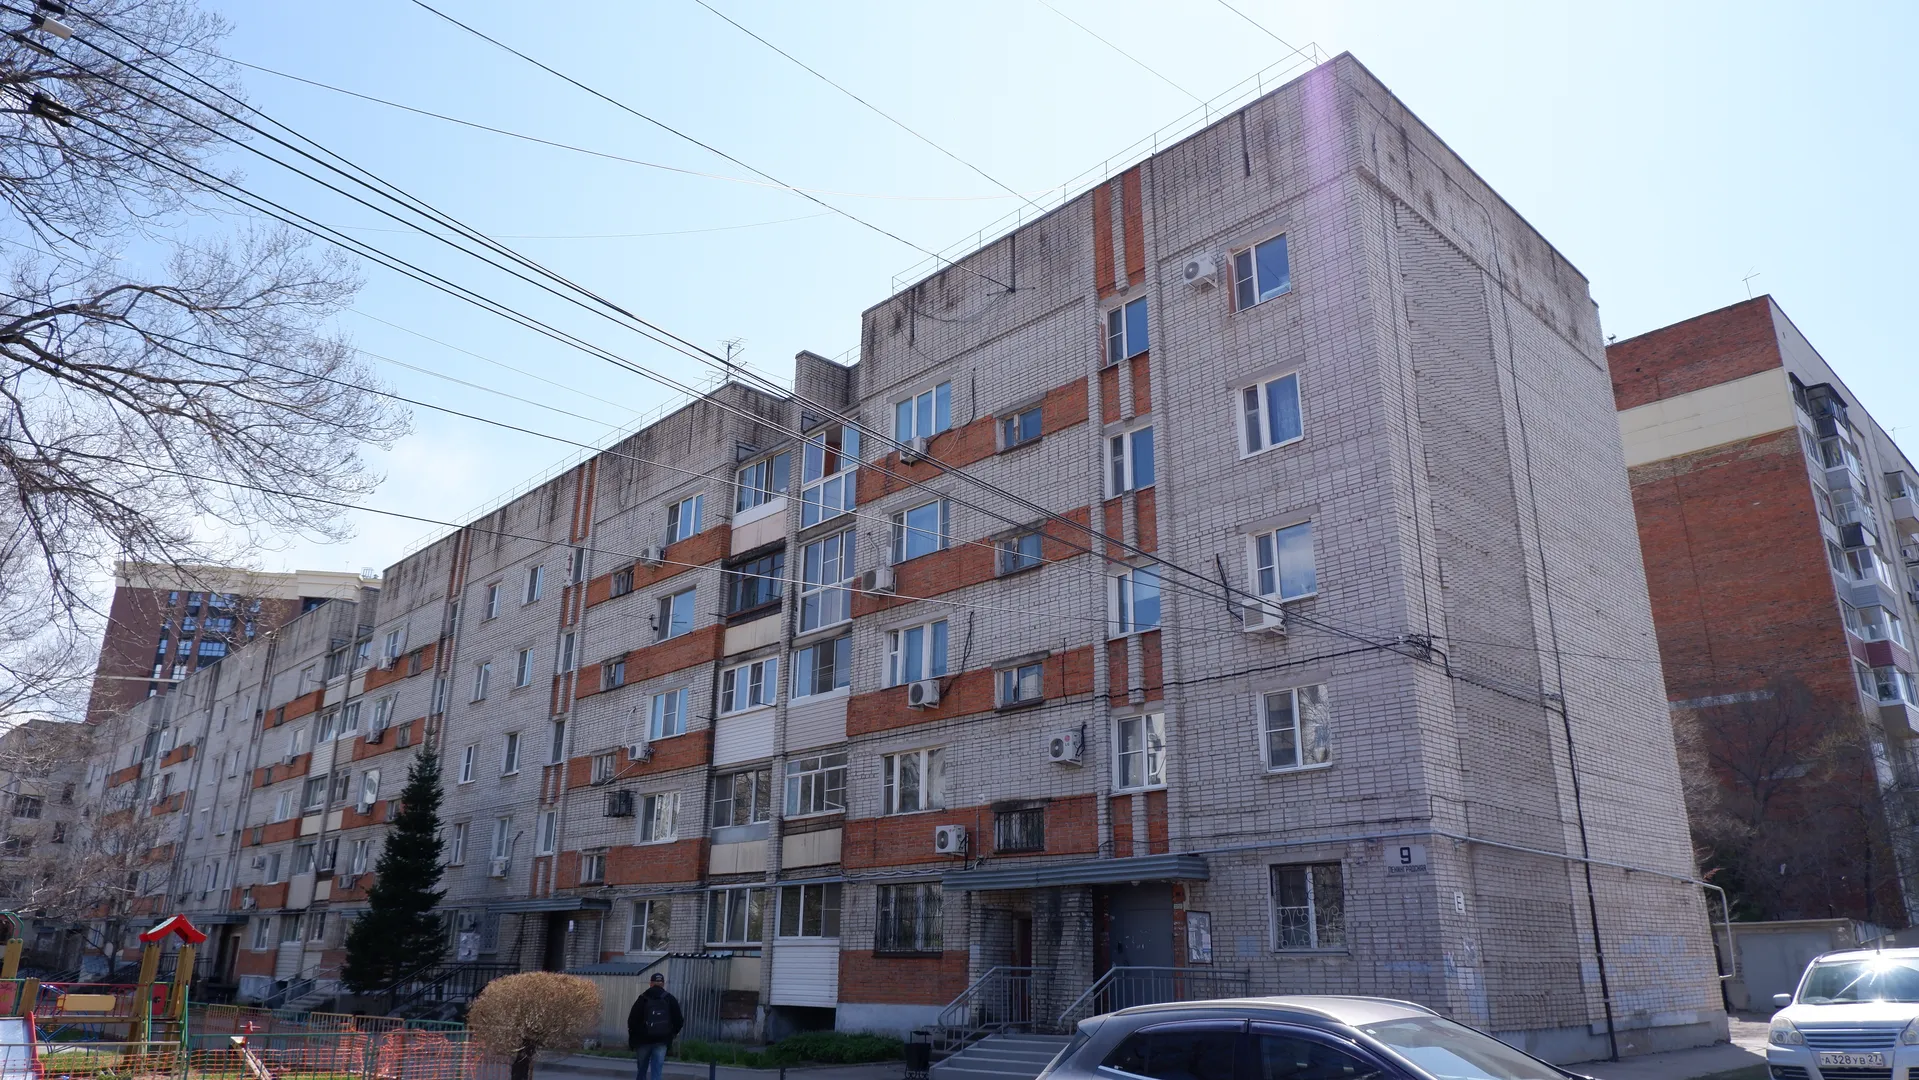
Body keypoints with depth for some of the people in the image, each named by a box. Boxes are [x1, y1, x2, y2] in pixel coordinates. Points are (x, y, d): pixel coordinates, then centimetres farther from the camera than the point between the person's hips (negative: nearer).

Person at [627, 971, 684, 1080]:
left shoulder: (643, 999, -1)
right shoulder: (670, 999, 2)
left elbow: (632, 1020, -5)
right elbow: (679, 1020, -1)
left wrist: (633, 1038, 7)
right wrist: (673, 1033, 18)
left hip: (643, 1040, 0)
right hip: (661, 1041, 0)